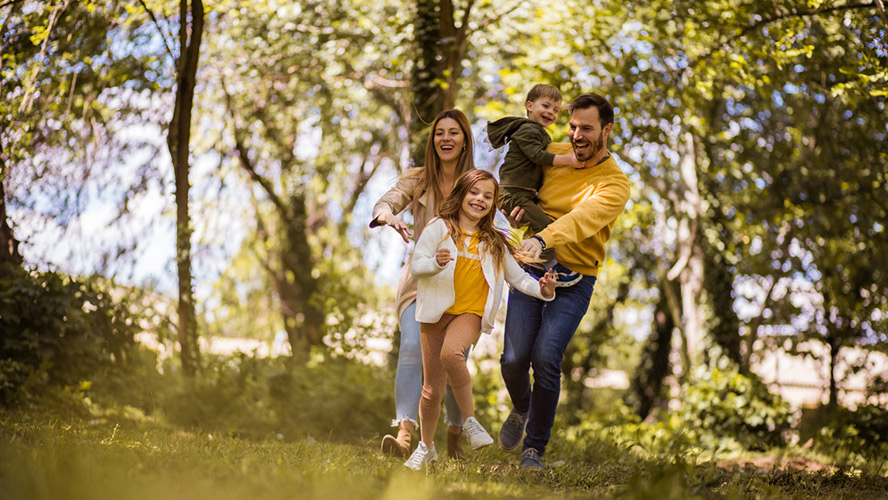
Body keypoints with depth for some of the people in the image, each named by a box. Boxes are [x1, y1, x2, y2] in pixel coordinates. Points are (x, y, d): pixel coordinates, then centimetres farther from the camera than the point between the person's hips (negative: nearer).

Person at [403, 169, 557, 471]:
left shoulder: (494, 243, 14)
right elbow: (416, 265, -6)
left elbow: (518, 278, 15)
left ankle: (470, 420, -20)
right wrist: (436, 263, -28)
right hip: (437, 312, 0)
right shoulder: (440, 228, 2)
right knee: (432, 391, 4)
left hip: (470, 313, 0)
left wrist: (542, 290, -6)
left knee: (451, 352, -34)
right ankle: (426, 447, 26)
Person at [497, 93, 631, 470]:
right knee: (513, 358, -9)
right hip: (531, 269, 3)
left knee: (545, 357, -18)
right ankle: (521, 409, 28)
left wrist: (542, 239, -46)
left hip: (574, 280, -3)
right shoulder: (552, 155, 5)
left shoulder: (615, 184, -9)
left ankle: (534, 449, 0)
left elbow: (583, 218, -28)